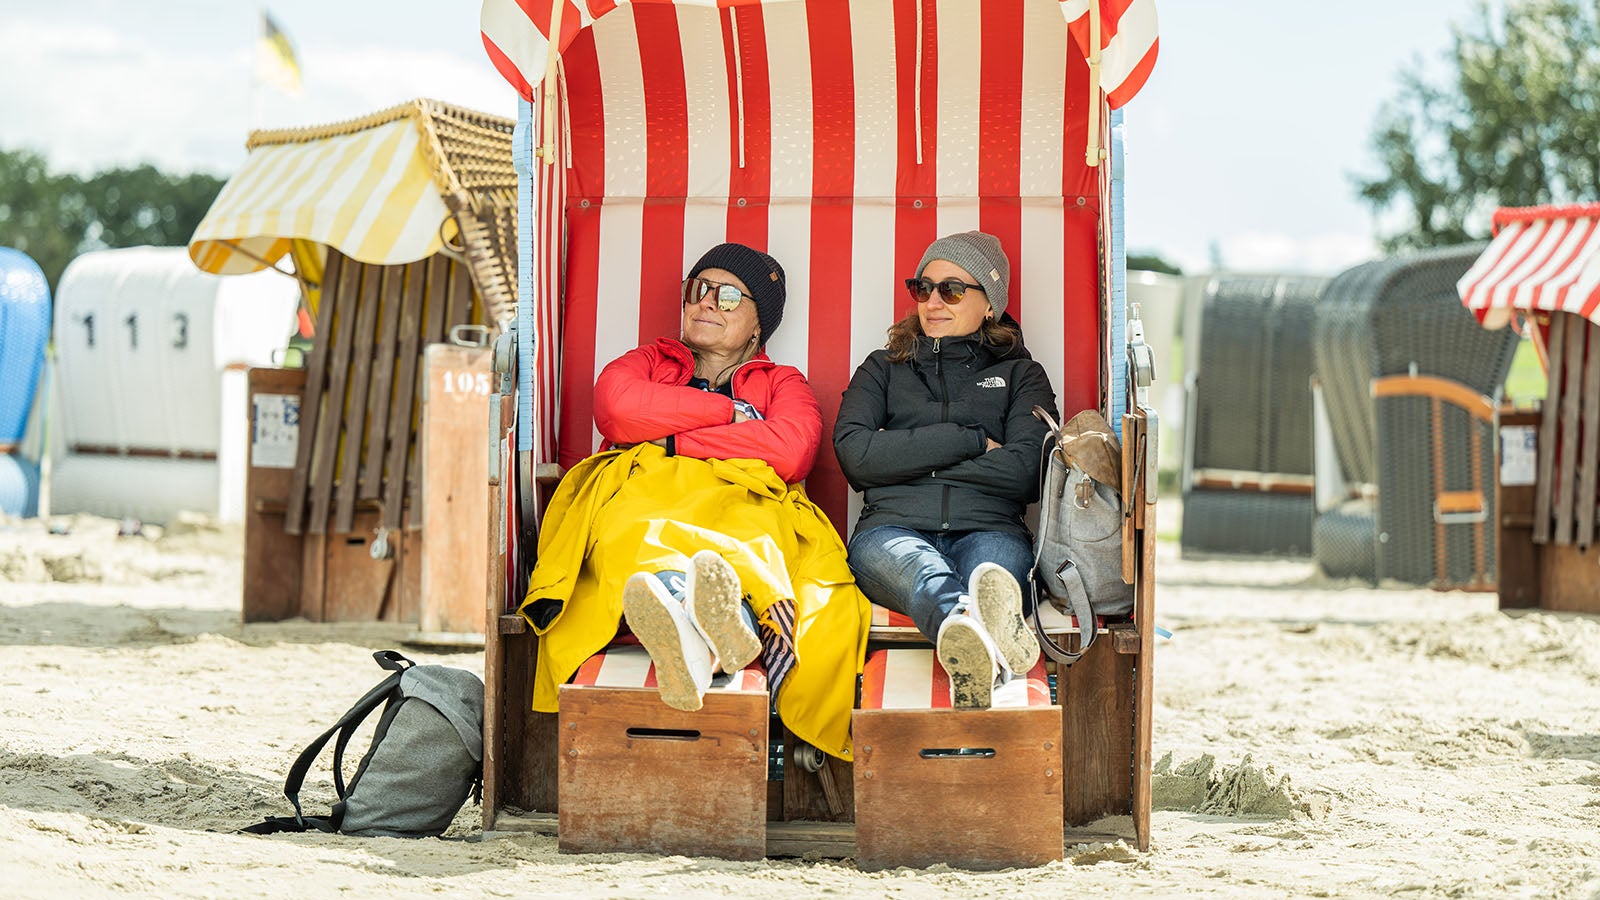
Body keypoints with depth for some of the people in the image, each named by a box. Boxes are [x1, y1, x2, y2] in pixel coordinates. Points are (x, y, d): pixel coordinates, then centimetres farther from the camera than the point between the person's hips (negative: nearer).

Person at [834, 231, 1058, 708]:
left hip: (988, 529, 1)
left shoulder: (1021, 375, 27)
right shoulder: (882, 369, 29)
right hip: (893, 528, -1)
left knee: (993, 566, -41)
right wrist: (970, 441, 4)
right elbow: (854, 453, 7)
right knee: (922, 571, -42)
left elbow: (1027, 472, 6)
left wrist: (905, 461, 5)